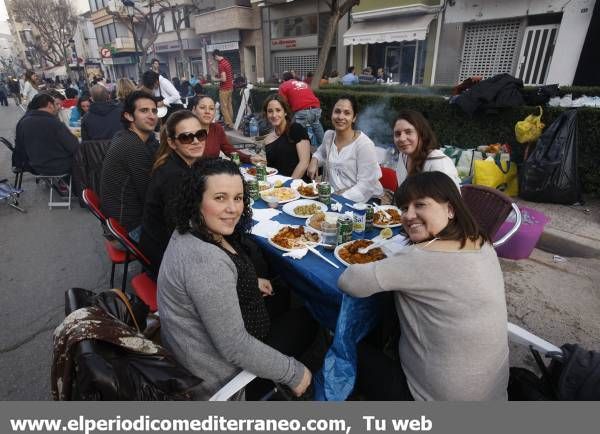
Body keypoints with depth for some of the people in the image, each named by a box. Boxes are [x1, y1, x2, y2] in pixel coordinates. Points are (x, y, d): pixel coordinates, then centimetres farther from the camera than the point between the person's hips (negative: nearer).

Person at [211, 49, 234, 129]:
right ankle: (231, 122, 20)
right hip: (230, 87, 9)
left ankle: (228, 124, -3)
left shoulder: (221, 64, -18)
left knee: (224, 107, -4)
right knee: (229, 106, 13)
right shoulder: (226, 62, 11)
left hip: (224, 89, -9)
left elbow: (223, 79, -24)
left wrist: (215, 79, -8)